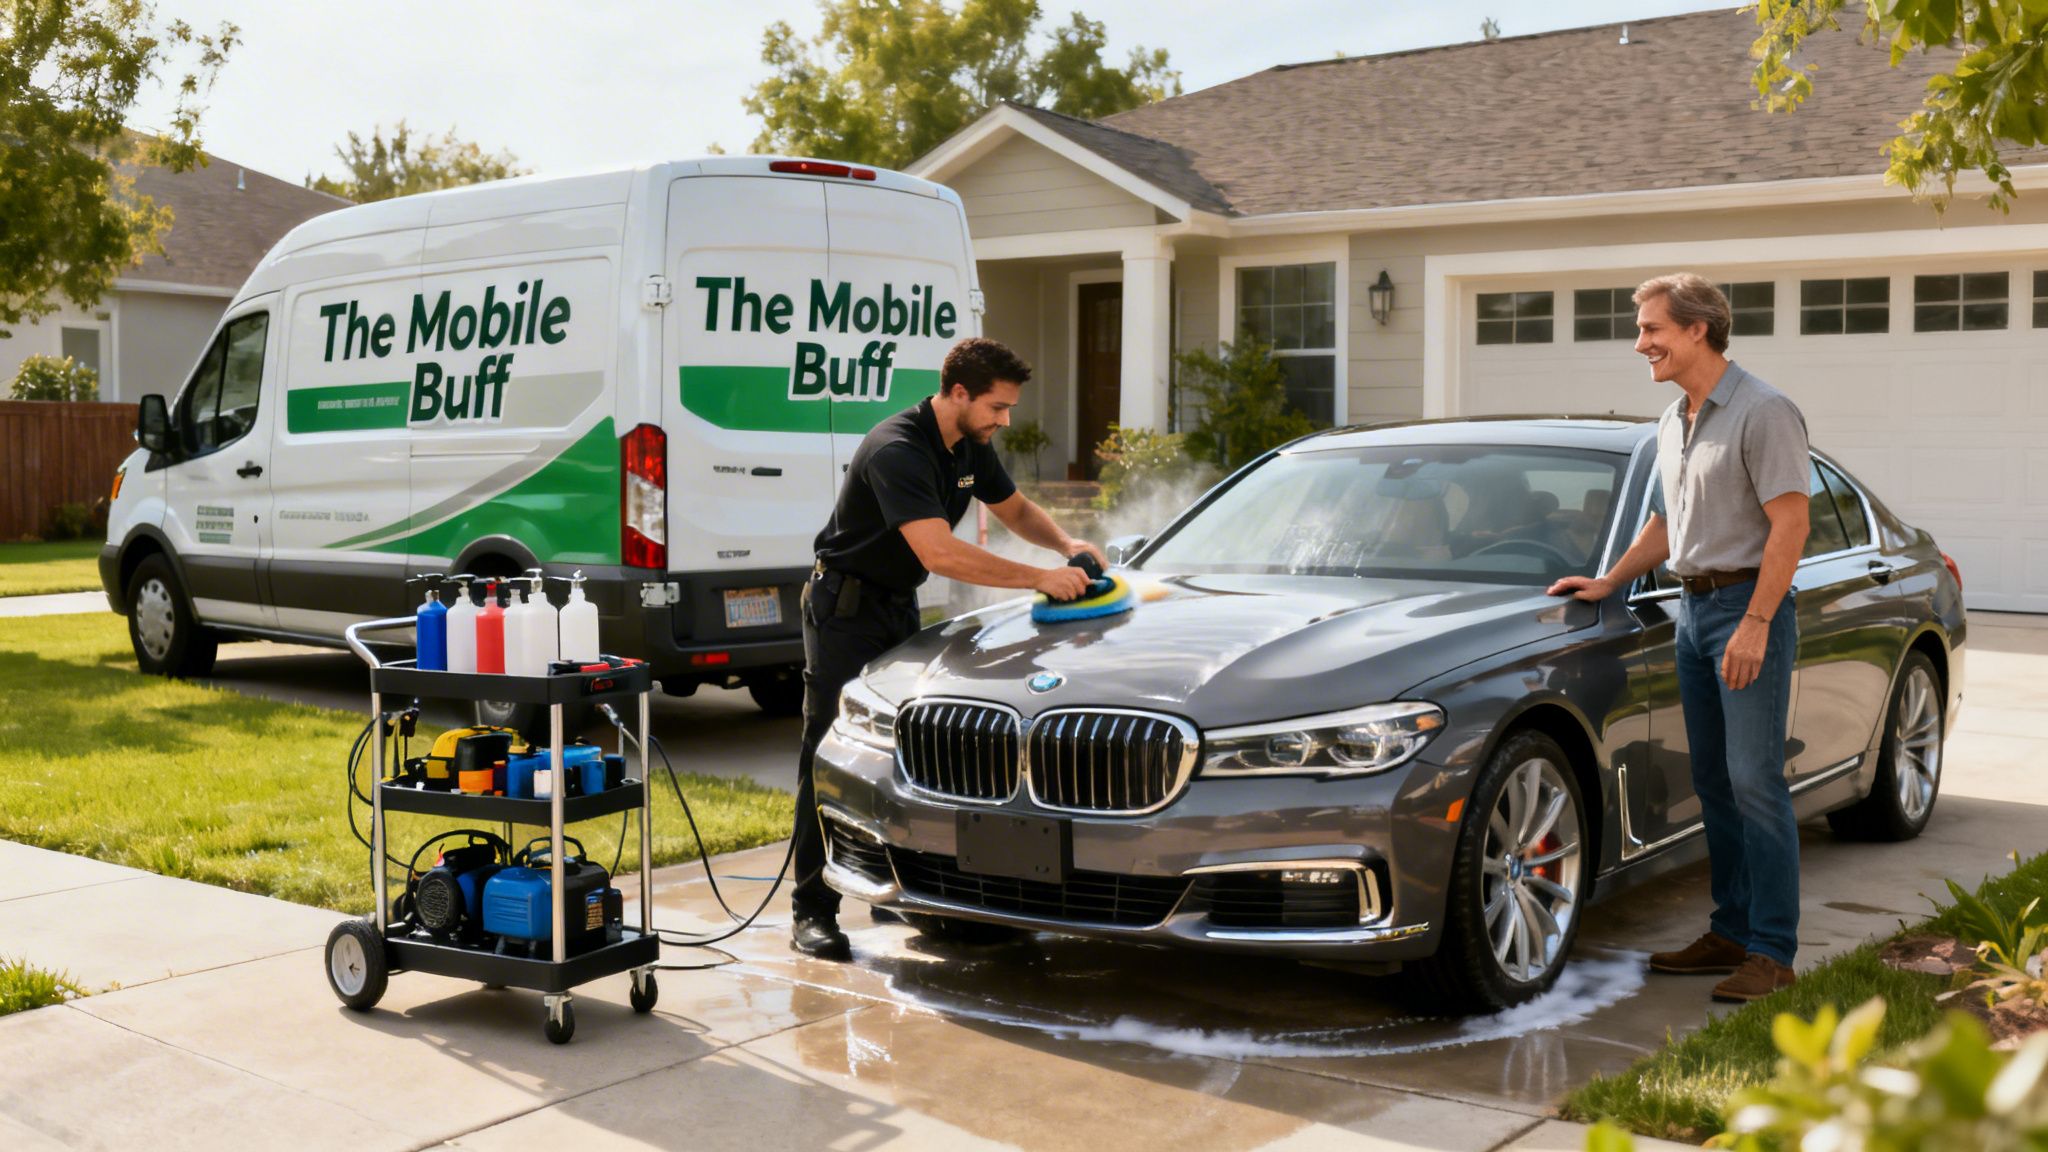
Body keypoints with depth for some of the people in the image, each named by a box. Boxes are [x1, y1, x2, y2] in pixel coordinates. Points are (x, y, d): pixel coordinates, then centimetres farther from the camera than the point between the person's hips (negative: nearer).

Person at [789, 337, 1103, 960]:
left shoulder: (970, 447, 1)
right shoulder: (897, 451, -28)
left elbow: (1016, 509, 17)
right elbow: (939, 552, -38)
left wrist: (1067, 543, -4)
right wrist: (1040, 578, -35)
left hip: (899, 605, 9)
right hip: (845, 608, -8)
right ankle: (813, 912, -4)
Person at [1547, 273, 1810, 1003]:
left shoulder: (1762, 412, -12)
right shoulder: (1674, 422, 15)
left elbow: (1790, 522, -17)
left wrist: (1756, 623, -22)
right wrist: (1607, 582, 16)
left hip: (1748, 606, -8)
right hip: (1693, 608, 9)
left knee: (1755, 780, -8)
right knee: (1713, 781, 10)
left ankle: (1772, 953, -4)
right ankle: (1731, 933, 18)